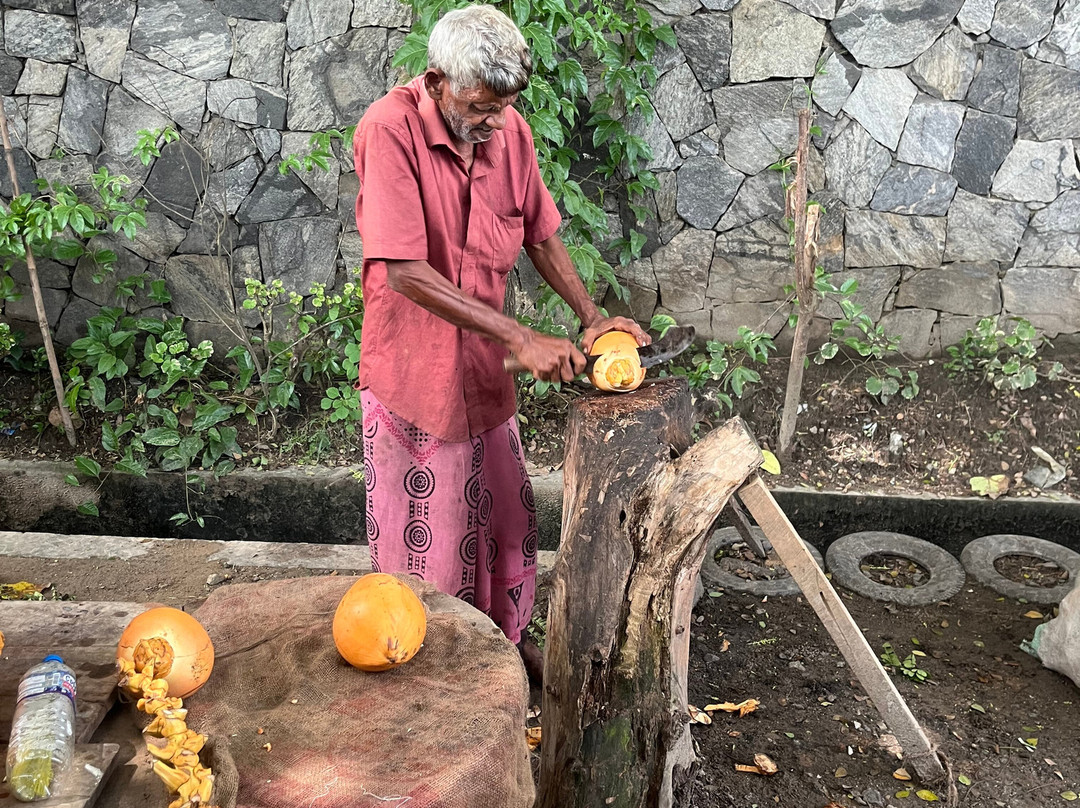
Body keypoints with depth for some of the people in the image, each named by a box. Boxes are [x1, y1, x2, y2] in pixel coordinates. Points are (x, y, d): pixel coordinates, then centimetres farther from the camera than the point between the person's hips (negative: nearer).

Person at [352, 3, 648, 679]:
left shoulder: (509, 129, -4)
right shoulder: (390, 130, -21)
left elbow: (541, 235, 9)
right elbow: (405, 271, -28)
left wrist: (592, 317, -2)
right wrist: (520, 338, -29)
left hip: (484, 368, 6)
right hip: (413, 370, -5)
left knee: (507, 518, 18)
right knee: (425, 534, 9)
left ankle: (508, 639, 42)